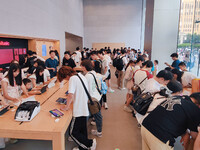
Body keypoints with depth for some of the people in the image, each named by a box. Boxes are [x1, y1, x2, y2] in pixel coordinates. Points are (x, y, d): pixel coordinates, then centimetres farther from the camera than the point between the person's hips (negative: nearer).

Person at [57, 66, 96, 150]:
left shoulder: (72, 78, -17)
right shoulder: (81, 75, 9)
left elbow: (71, 95, -26)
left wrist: (66, 107, -13)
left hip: (79, 110, -9)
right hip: (85, 108, 9)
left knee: (73, 132, 4)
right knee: (82, 130, 20)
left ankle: (90, 143, 6)